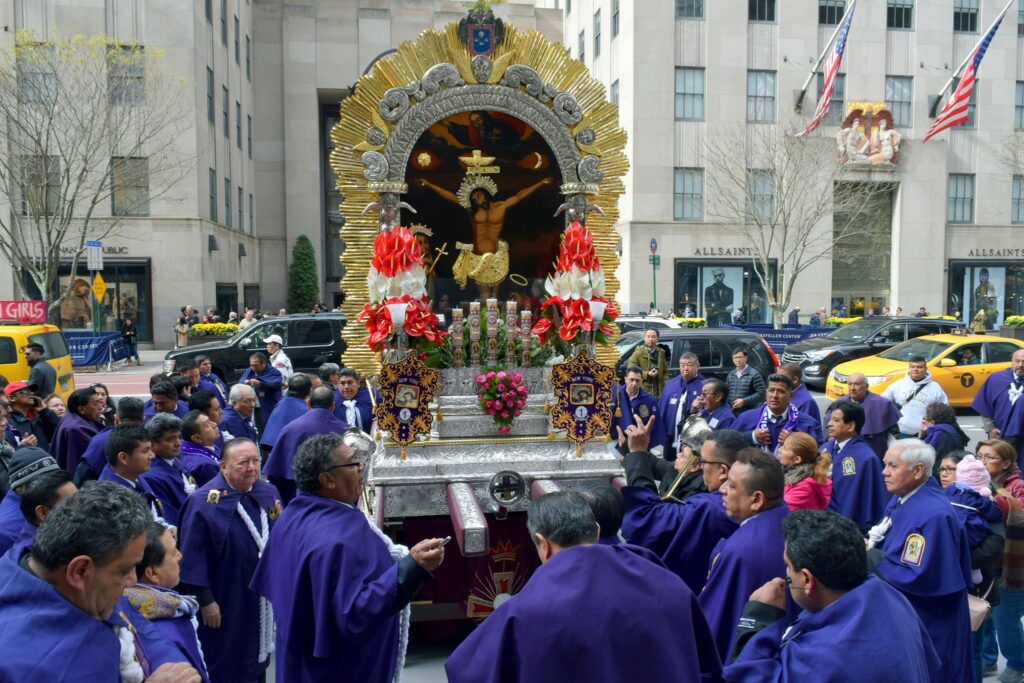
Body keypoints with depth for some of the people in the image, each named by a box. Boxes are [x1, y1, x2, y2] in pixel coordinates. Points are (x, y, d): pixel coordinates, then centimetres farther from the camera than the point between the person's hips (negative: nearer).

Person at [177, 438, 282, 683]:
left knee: (256, 659, 21)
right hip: (225, 600, -5)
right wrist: (205, 599, -16)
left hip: (263, 597, 5)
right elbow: (192, 556, -16)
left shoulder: (269, 494, -2)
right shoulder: (204, 502, -17)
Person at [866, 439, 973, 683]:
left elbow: (919, 579, -28)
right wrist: (868, 546, -7)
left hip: (927, 625, -9)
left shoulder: (934, 515, -27)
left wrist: (869, 558, -21)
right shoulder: (900, 499, 2)